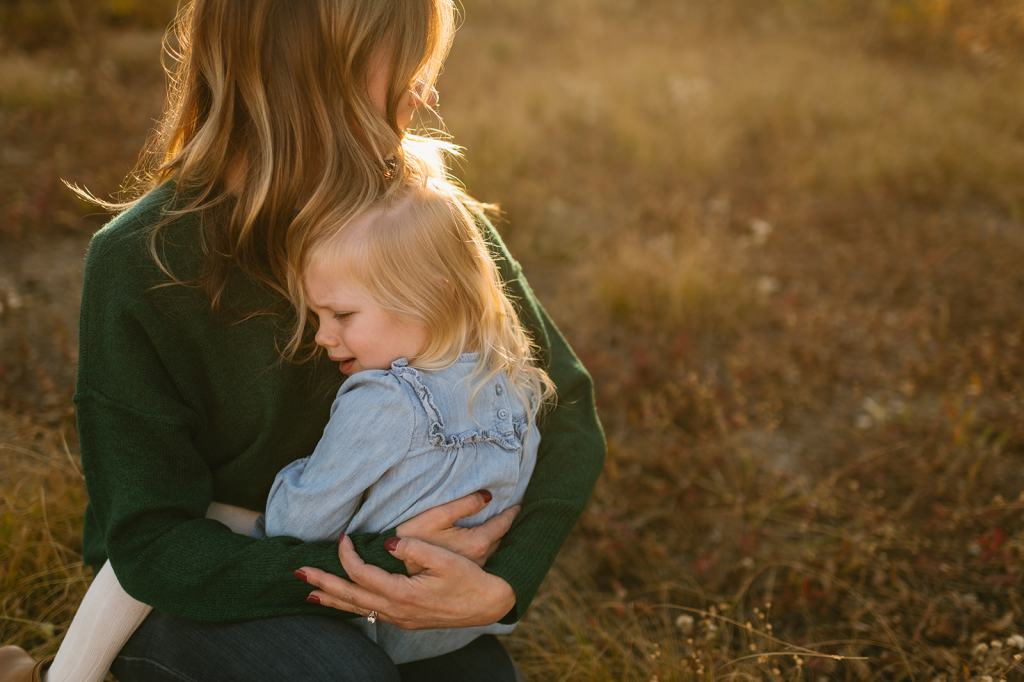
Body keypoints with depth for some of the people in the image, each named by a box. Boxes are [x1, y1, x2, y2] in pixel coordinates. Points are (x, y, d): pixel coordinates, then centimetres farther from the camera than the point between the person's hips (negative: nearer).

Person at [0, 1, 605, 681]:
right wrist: (378, 564, -31)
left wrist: (502, 585, -26)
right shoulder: (138, 263, -20)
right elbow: (149, 542, -18)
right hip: (195, 592, -2)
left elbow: (567, 412, -8)